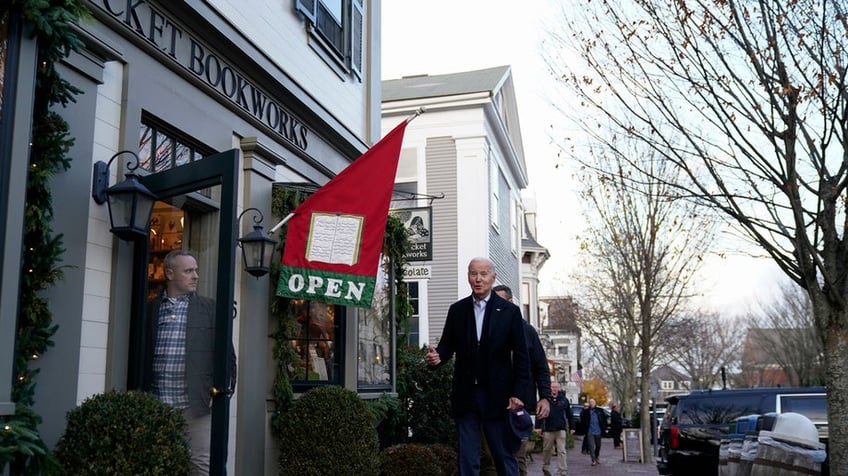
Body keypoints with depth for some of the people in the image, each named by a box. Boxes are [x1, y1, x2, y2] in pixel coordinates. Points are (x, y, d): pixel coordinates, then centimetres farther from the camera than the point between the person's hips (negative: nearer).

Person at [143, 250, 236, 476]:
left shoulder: (210, 309, 6)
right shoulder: (151, 309, 9)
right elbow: (142, 353, 10)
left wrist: (223, 391, -5)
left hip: (197, 404, -1)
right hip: (157, 405, 2)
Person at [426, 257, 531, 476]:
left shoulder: (510, 311, 0)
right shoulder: (456, 310, 7)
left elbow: (521, 357, 0)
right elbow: (447, 345, 8)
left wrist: (518, 394, -7)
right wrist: (437, 356, -15)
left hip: (497, 397, -2)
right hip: (465, 395, 2)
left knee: (505, 456, 4)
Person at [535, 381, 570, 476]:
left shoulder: (564, 400, 5)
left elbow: (569, 414, 10)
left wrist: (571, 427, 9)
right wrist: (538, 426, -7)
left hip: (561, 429, 1)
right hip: (548, 429, -1)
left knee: (561, 451, -2)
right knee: (547, 450, 10)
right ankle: (545, 468, 29)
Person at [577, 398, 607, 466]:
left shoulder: (600, 411, 4)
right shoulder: (585, 412, 0)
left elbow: (604, 420, 8)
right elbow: (582, 422, 3)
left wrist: (604, 429, 2)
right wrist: (584, 431, -1)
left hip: (598, 431, 2)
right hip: (590, 432, -2)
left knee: (598, 446, 13)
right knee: (591, 446, -8)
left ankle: (597, 457, 34)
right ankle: (593, 460, -5)